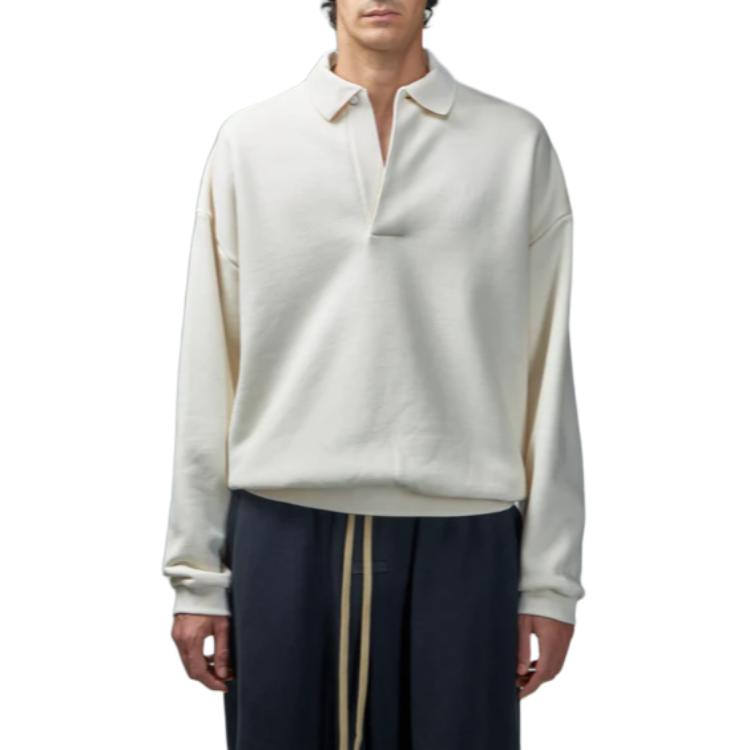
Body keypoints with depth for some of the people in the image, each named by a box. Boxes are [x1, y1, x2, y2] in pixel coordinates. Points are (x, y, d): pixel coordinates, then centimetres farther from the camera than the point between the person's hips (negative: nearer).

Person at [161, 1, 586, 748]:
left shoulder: (518, 145, 4)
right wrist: (196, 572, 4)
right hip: (285, 533, 1)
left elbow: (546, 368, 4)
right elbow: (210, 365, 6)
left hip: (462, 537, 0)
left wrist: (551, 579, 2)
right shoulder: (248, 141, 5)